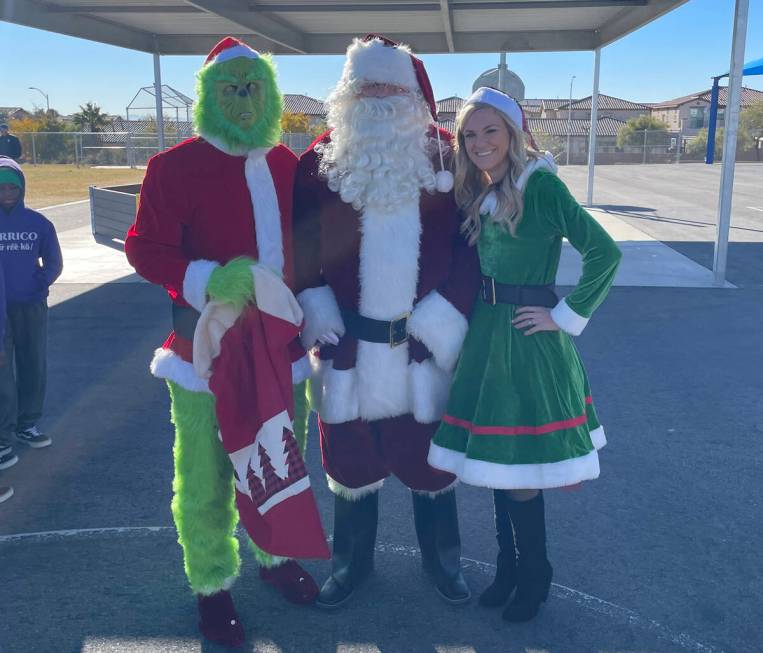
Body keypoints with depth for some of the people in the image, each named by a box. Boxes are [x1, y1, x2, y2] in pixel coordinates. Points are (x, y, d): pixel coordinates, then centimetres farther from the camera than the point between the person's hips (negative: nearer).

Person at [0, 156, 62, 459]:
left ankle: (27, 424, 22)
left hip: (32, 307, 2)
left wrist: (40, 284, -7)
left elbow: (54, 262, 6)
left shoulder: (39, 223, 0)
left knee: (35, 367, 9)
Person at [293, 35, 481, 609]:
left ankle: (442, 559, 36)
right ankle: (352, 561, 35)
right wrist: (316, 311, -7)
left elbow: (469, 240, -3)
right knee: (349, 454, 13)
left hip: (424, 339, 0)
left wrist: (443, 314, -11)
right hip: (349, 341, 1)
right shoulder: (322, 159, 1)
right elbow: (299, 243, 2)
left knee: (428, 454, 13)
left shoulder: (443, 156, -2)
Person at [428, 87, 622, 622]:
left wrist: (568, 316, -15)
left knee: (518, 466, 1)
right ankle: (510, 563, 32)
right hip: (486, 336, 7)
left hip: (529, 340, -7)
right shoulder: (480, 195, 10)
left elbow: (604, 252, -19)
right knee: (497, 458, 15)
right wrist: (473, 326, 7)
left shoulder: (540, 185, -13)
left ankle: (534, 575, 22)